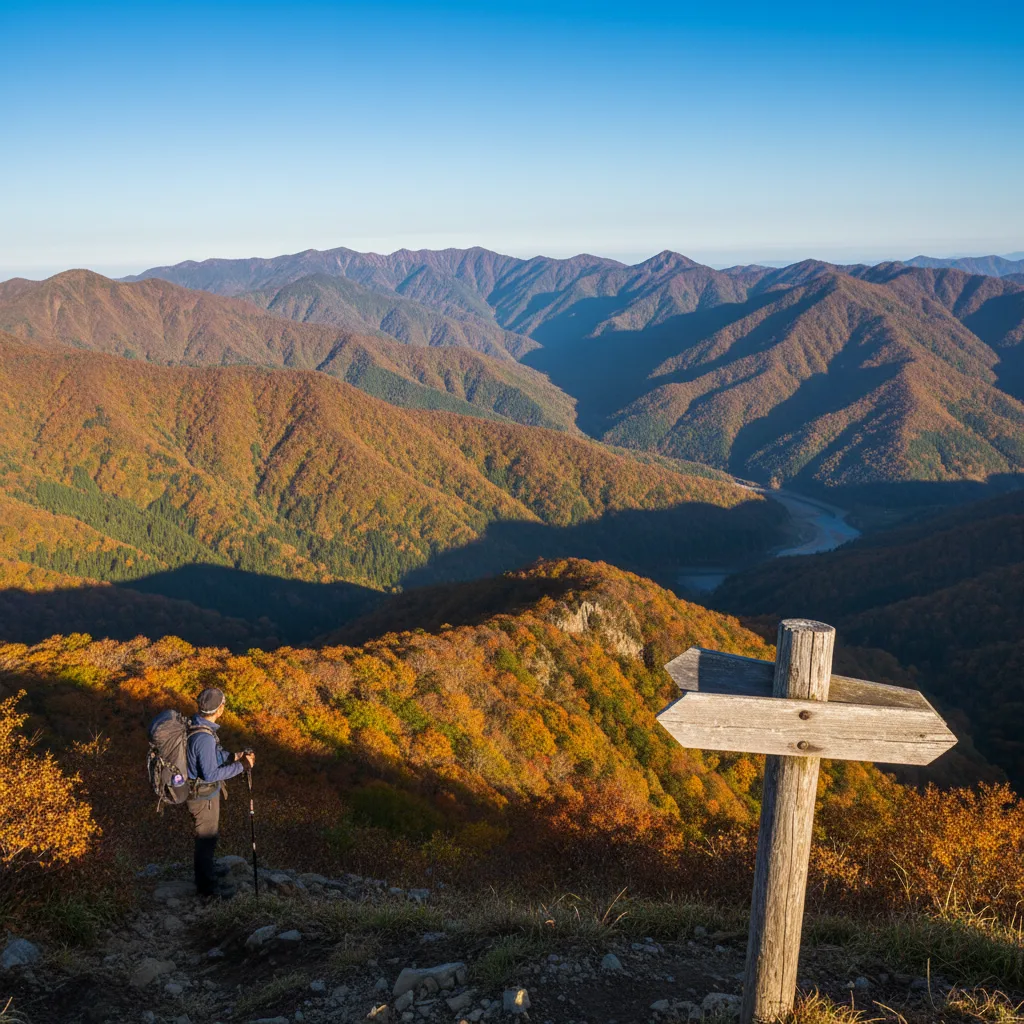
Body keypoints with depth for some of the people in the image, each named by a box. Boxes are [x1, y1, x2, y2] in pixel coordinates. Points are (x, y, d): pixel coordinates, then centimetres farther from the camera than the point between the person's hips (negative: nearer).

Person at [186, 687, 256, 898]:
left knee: (209, 834, 28)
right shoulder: (204, 737, -34)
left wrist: (233, 756, 2)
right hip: (204, 795, -9)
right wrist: (240, 766, -23)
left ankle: (206, 870, 49)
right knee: (206, 838, 10)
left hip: (203, 791, 9)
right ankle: (208, 886, 29)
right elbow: (210, 774, -29)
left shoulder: (197, 723, -4)